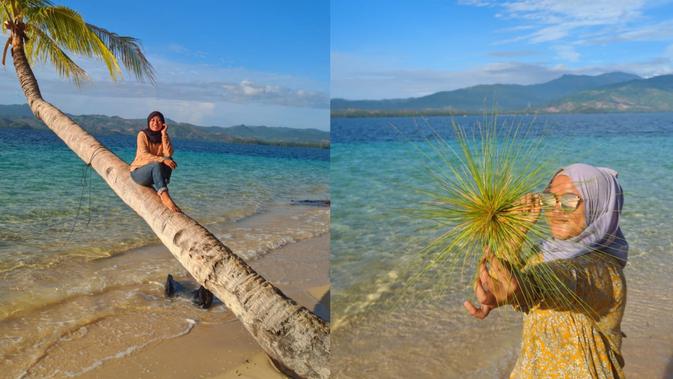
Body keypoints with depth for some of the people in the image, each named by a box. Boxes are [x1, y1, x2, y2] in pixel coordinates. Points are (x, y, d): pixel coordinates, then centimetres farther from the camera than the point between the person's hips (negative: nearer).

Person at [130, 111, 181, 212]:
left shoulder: (164, 136, 3)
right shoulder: (142, 134, -7)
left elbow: (168, 154, -14)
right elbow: (144, 155, -20)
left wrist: (164, 134, -16)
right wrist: (163, 160, -33)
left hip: (154, 174, 4)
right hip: (138, 172, -4)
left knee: (169, 161, -26)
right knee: (156, 165, -35)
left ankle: (160, 192, -35)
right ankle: (166, 198, -52)